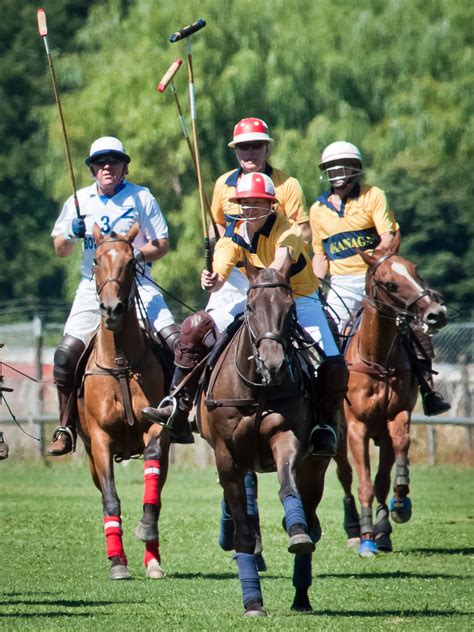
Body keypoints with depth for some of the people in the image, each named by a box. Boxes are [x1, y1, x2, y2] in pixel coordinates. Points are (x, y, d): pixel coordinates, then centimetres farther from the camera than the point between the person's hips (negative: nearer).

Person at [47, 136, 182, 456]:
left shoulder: (141, 198, 0)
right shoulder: (79, 202, 9)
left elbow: (162, 244, -1)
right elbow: (61, 250, 15)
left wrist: (136, 255, -19)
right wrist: (73, 234, -8)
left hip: (137, 283, -2)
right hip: (94, 286, 2)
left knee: (176, 341, -19)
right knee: (66, 354, -10)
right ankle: (66, 428, 4)